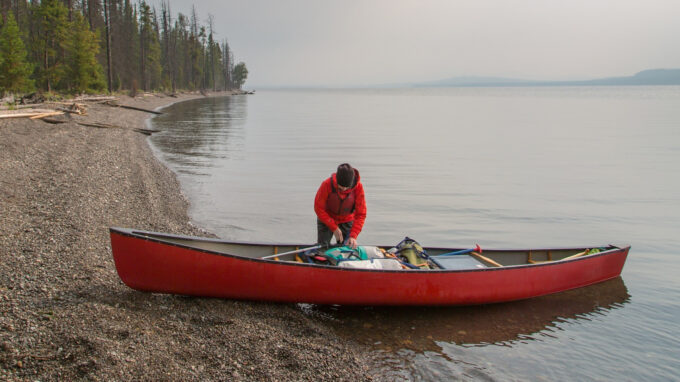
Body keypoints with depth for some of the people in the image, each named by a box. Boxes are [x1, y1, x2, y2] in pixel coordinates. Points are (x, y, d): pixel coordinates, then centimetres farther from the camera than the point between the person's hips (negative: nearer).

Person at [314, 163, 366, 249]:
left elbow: (361, 214, -20)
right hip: (326, 220, -1)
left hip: (347, 222, 1)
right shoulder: (327, 184, -29)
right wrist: (334, 228, -23)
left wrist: (353, 236, -30)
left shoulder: (358, 187, -25)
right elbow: (319, 208, -20)